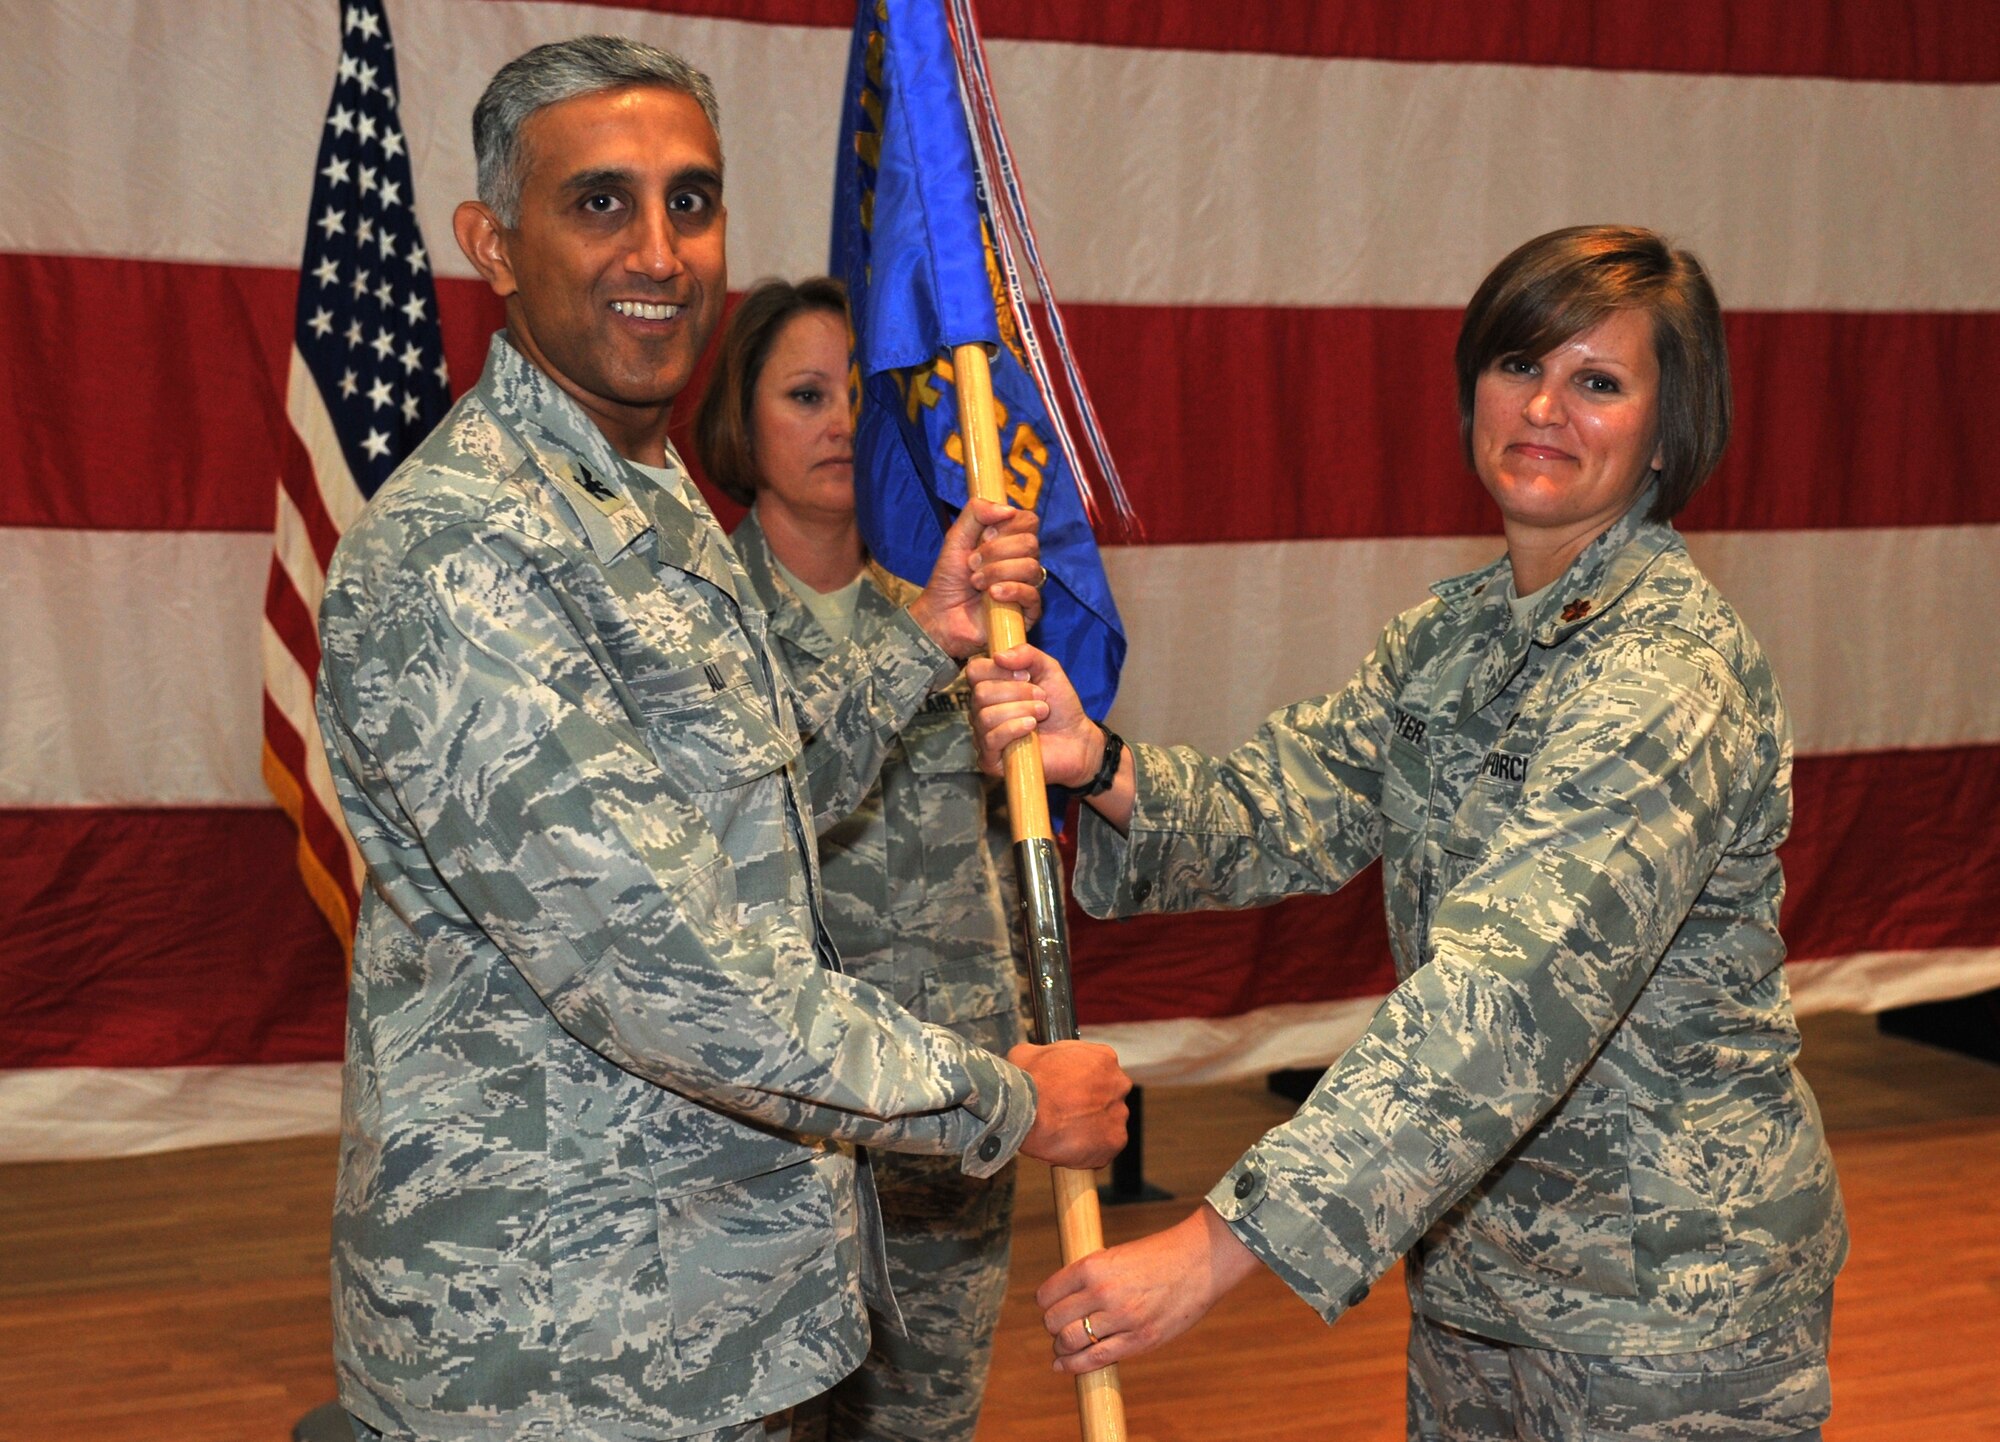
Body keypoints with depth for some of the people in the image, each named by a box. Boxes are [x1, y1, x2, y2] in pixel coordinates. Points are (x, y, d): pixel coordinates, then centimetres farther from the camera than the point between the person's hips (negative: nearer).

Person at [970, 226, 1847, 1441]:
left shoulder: (1672, 671, -23)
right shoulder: (1451, 633, 5)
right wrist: (1101, 769, -23)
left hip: (1670, 1305, -7)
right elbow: (1286, 809, -1)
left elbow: (1514, 998, -33)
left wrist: (1220, 1247, -38)